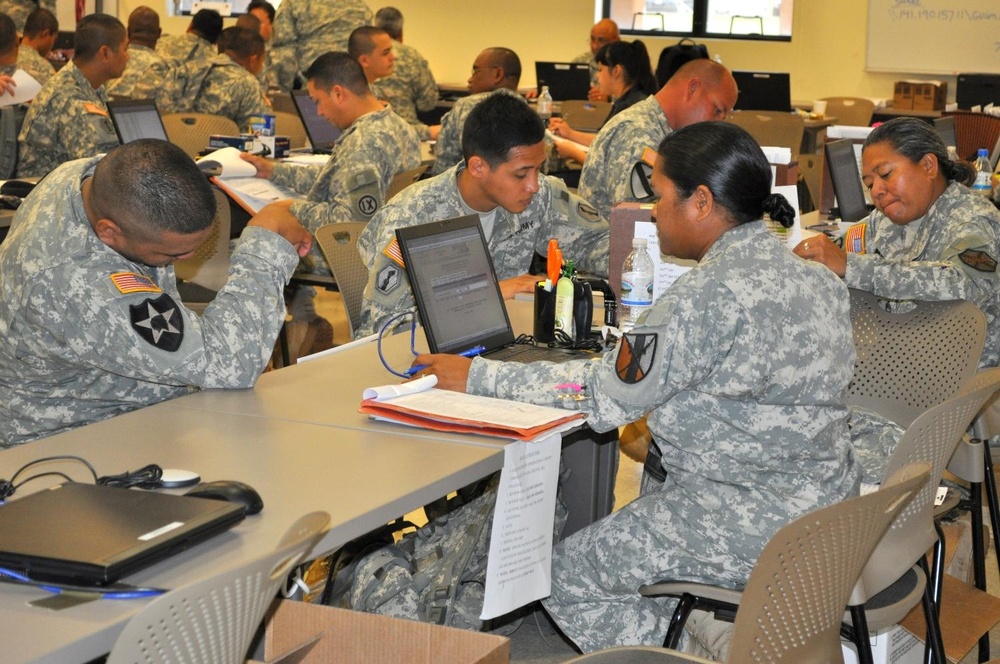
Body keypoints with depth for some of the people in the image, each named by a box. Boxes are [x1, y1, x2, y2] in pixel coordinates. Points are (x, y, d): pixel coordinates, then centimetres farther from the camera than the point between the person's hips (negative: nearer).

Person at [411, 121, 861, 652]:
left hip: (757, 524, -9)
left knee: (565, 575, 5)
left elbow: (604, 397, -17)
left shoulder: (710, 295, -23)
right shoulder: (814, 278, 5)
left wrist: (478, 378, -9)